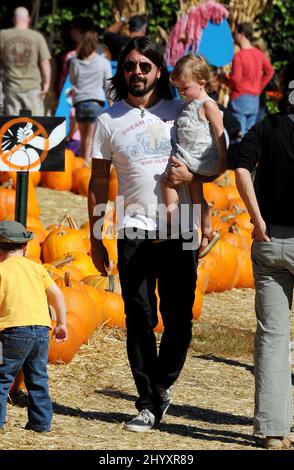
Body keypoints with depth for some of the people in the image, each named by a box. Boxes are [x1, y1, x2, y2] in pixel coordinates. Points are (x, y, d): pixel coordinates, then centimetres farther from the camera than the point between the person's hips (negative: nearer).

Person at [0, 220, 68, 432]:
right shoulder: (36, 267, 13)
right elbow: (57, 294, 9)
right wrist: (62, 323, 16)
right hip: (42, 329, 5)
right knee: (38, 378, 15)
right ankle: (42, 421, 15)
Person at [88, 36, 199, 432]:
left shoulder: (181, 112, 8)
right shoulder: (109, 120, 8)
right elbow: (98, 183, 10)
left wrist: (190, 176, -9)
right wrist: (95, 238, 6)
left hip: (181, 232, 0)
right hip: (135, 232, 0)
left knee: (179, 320, 1)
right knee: (140, 321, -3)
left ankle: (162, 386, 22)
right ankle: (149, 404, 2)